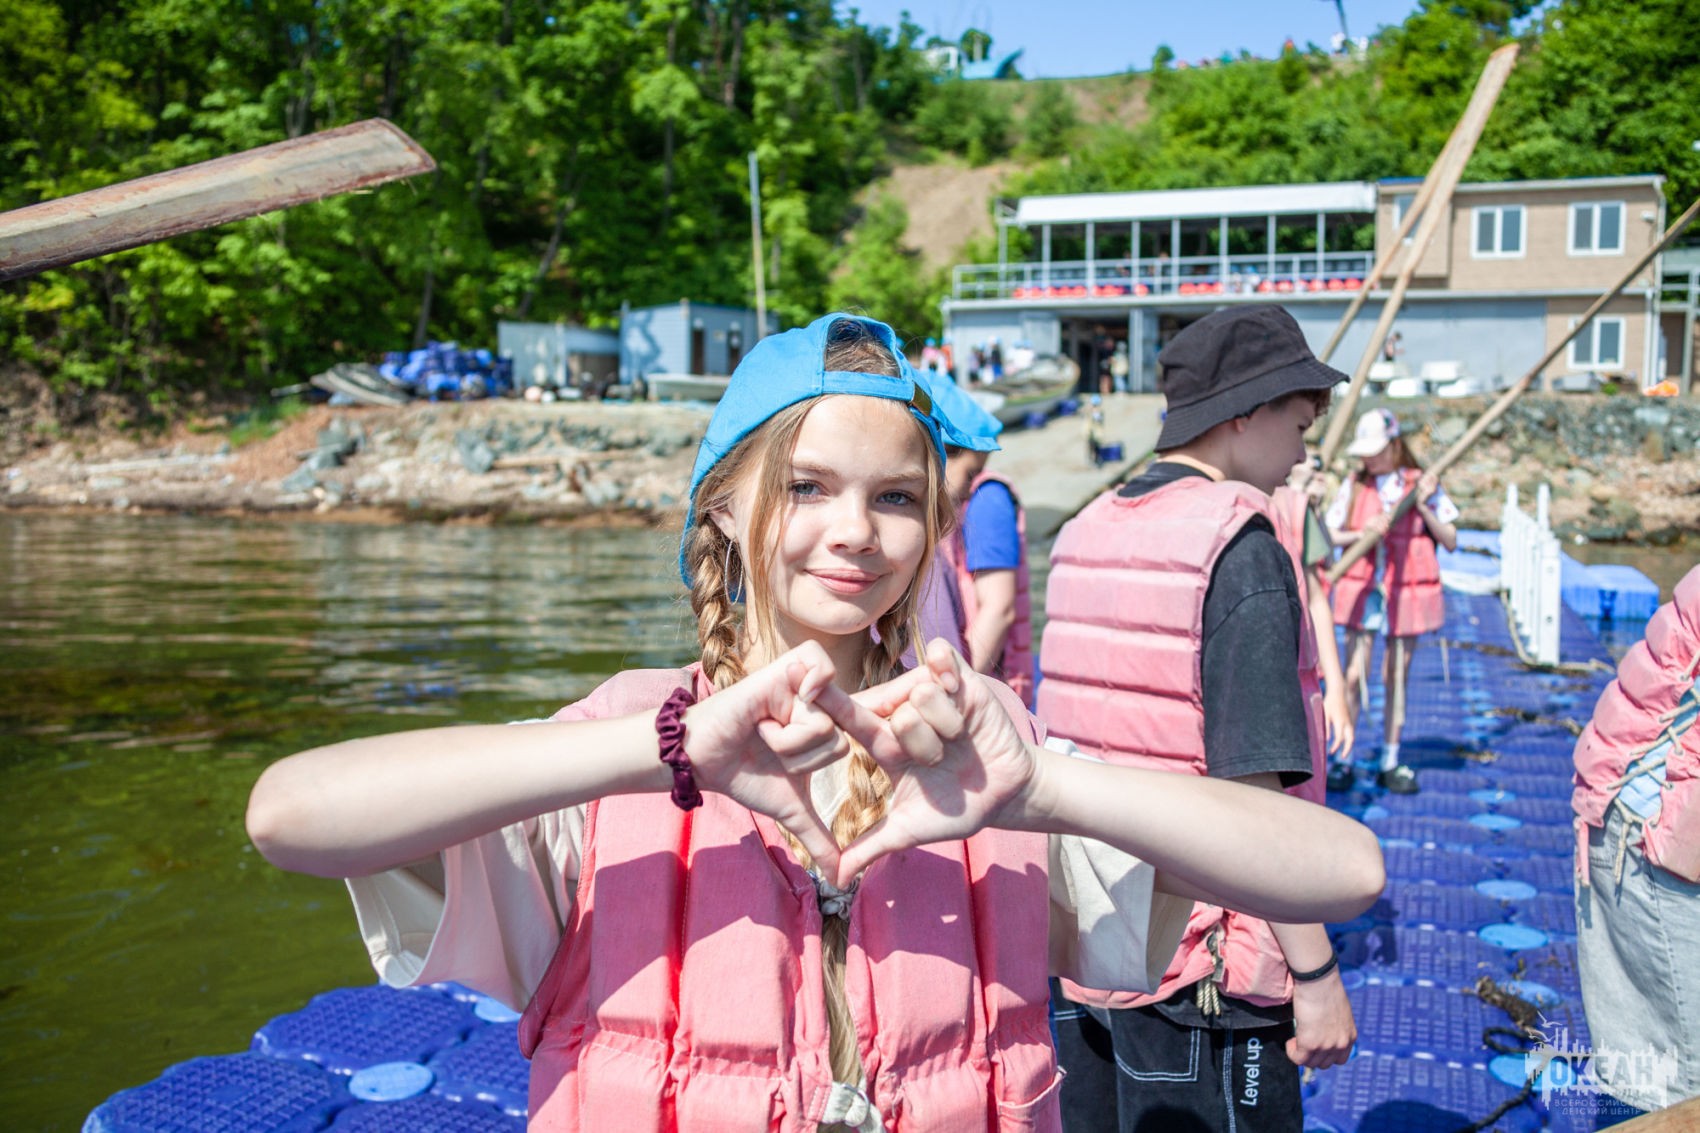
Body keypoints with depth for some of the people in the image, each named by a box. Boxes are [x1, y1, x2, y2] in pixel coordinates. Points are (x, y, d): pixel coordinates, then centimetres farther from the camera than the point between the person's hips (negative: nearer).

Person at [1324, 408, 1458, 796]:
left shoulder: (1423, 485, 1)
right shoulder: (1354, 486, 3)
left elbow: (1450, 541, 0)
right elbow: (1329, 534, 3)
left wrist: (1424, 505, -13)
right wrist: (1363, 532, -15)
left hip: (1406, 590, 0)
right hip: (1361, 589, 0)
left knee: (1396, 679, 8)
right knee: (1354, 676, -3)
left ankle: (1390, 763, 17)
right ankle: (1342, 760, 6)